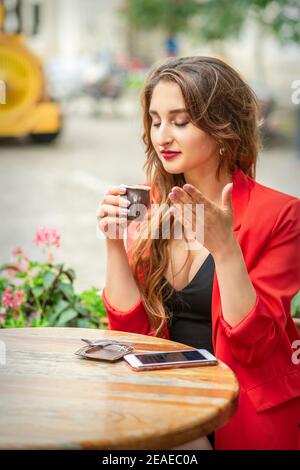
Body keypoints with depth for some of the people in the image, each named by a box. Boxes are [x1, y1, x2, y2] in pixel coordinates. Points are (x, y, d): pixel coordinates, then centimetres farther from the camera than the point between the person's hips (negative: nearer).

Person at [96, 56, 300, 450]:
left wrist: (224, 247, -27)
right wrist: (114, 243, -12)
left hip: (247, 412, -4)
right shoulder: (150, 210, 4)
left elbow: (255, 346, -16)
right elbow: (132, 330, 1)